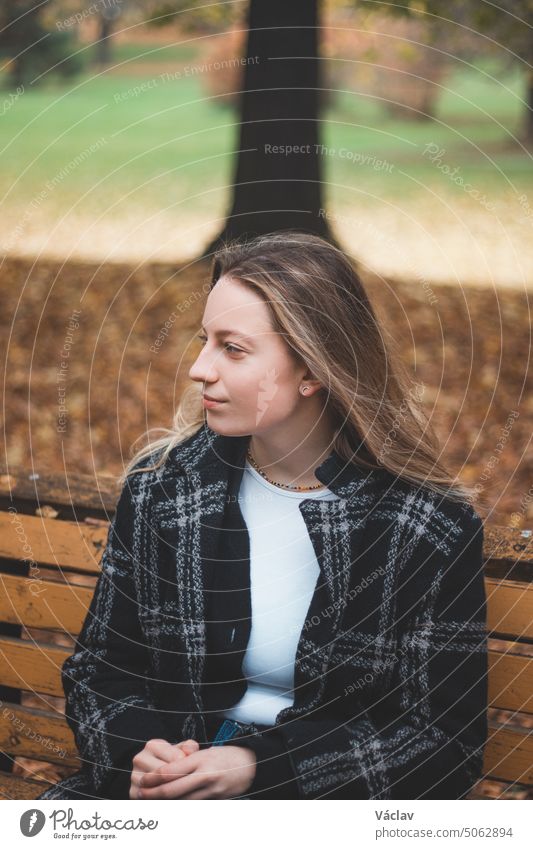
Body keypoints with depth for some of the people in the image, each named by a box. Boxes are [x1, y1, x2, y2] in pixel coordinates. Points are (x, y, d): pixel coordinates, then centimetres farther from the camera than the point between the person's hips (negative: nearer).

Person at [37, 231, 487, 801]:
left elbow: (446, 741, -8)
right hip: (179, 775, 2)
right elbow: (99, 669, 9)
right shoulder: (159, 487, 0)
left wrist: (260, 765, -18)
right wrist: (139, 751, -14)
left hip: (345, 797, -1)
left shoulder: (432, 527, -10)